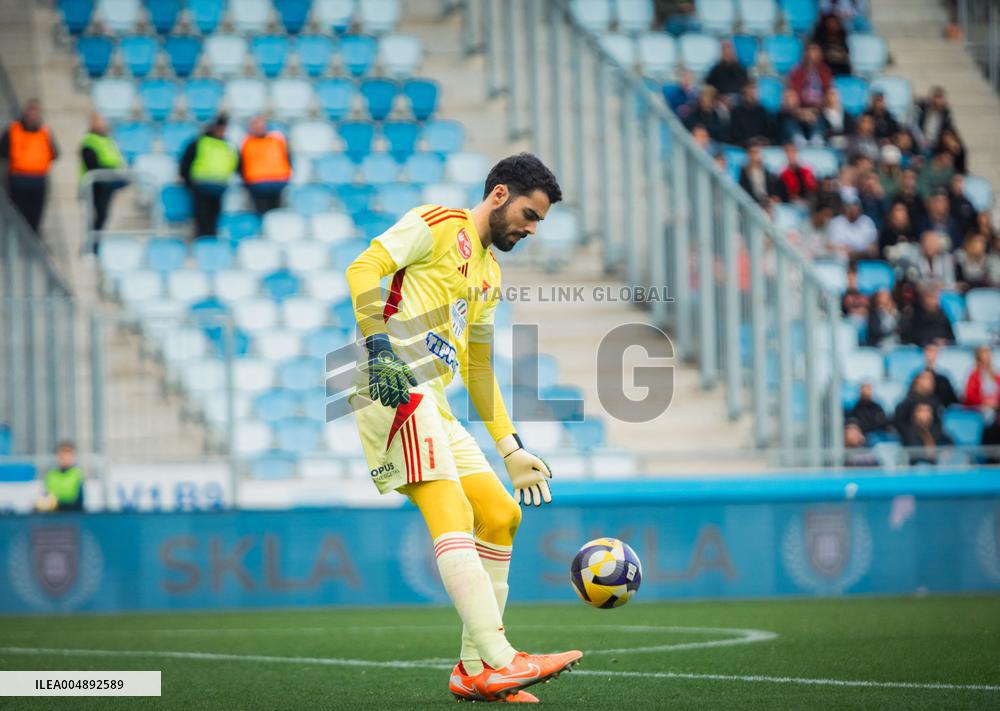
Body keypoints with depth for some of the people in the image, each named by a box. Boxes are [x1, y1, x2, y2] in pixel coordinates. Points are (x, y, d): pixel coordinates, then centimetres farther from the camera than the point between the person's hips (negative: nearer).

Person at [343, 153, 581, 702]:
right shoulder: (437, 224, 1)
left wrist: (511, 450, 25)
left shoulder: (489, 275, 26)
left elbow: (478, 372, 31)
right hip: (392, 387, -10)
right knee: (450, 512, -21)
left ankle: (475, 668, 9)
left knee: (501, 515, 5)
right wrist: (380, 344, -26)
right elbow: (362, 270, -12)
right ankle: (499, 662, -32)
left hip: (432, 404, 10)